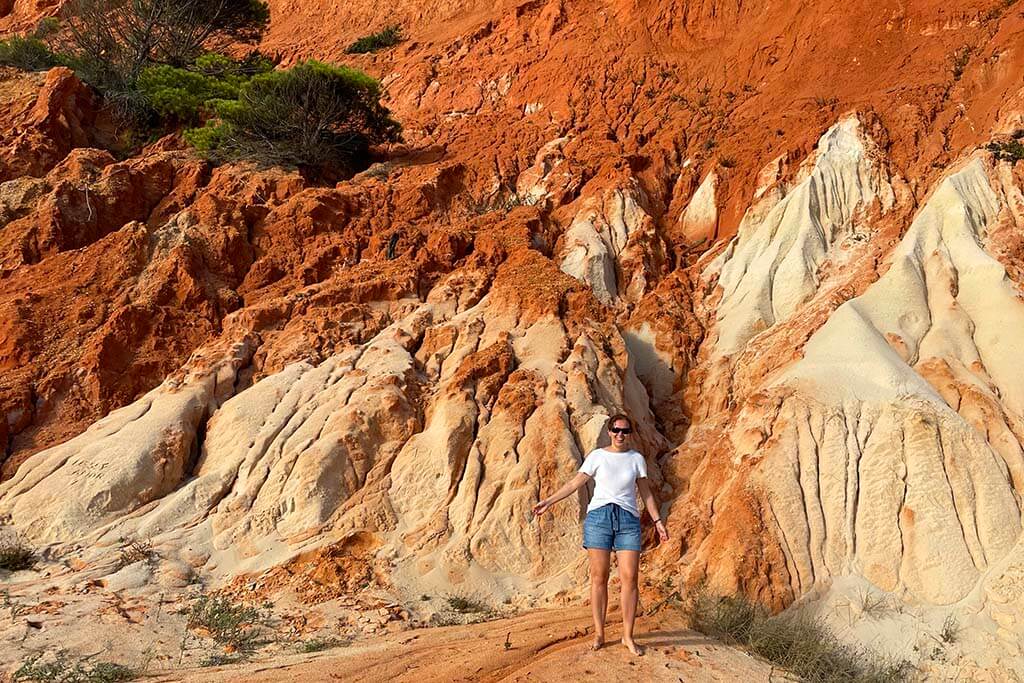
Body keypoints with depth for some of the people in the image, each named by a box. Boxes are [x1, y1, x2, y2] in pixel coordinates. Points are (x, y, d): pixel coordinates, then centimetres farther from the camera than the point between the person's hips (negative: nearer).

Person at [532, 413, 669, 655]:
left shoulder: (637, 459, 10)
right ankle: (599, 634, 8)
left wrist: (657, 520, 10)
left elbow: (646, 493, 15)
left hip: (628, 519, 1)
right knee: (599, 577, 0)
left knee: (629, 578, -6)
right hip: (599, 516, -1)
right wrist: (548, 501, 4)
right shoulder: (597, 456, 6)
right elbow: (575, 483, 8)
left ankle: (628, 636, 4)